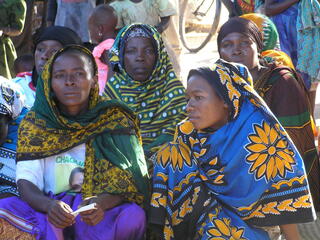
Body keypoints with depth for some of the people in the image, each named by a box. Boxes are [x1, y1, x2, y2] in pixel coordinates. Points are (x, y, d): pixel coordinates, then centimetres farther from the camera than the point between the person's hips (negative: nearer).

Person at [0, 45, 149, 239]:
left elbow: (131, 180, -7)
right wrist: (48, 205, -30)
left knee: (134, 216, -33)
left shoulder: (115, 120, 0)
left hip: (105, 211, 0)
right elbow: (26, 181, -6)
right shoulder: (34, 124, 3)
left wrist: (102, 203, -30)